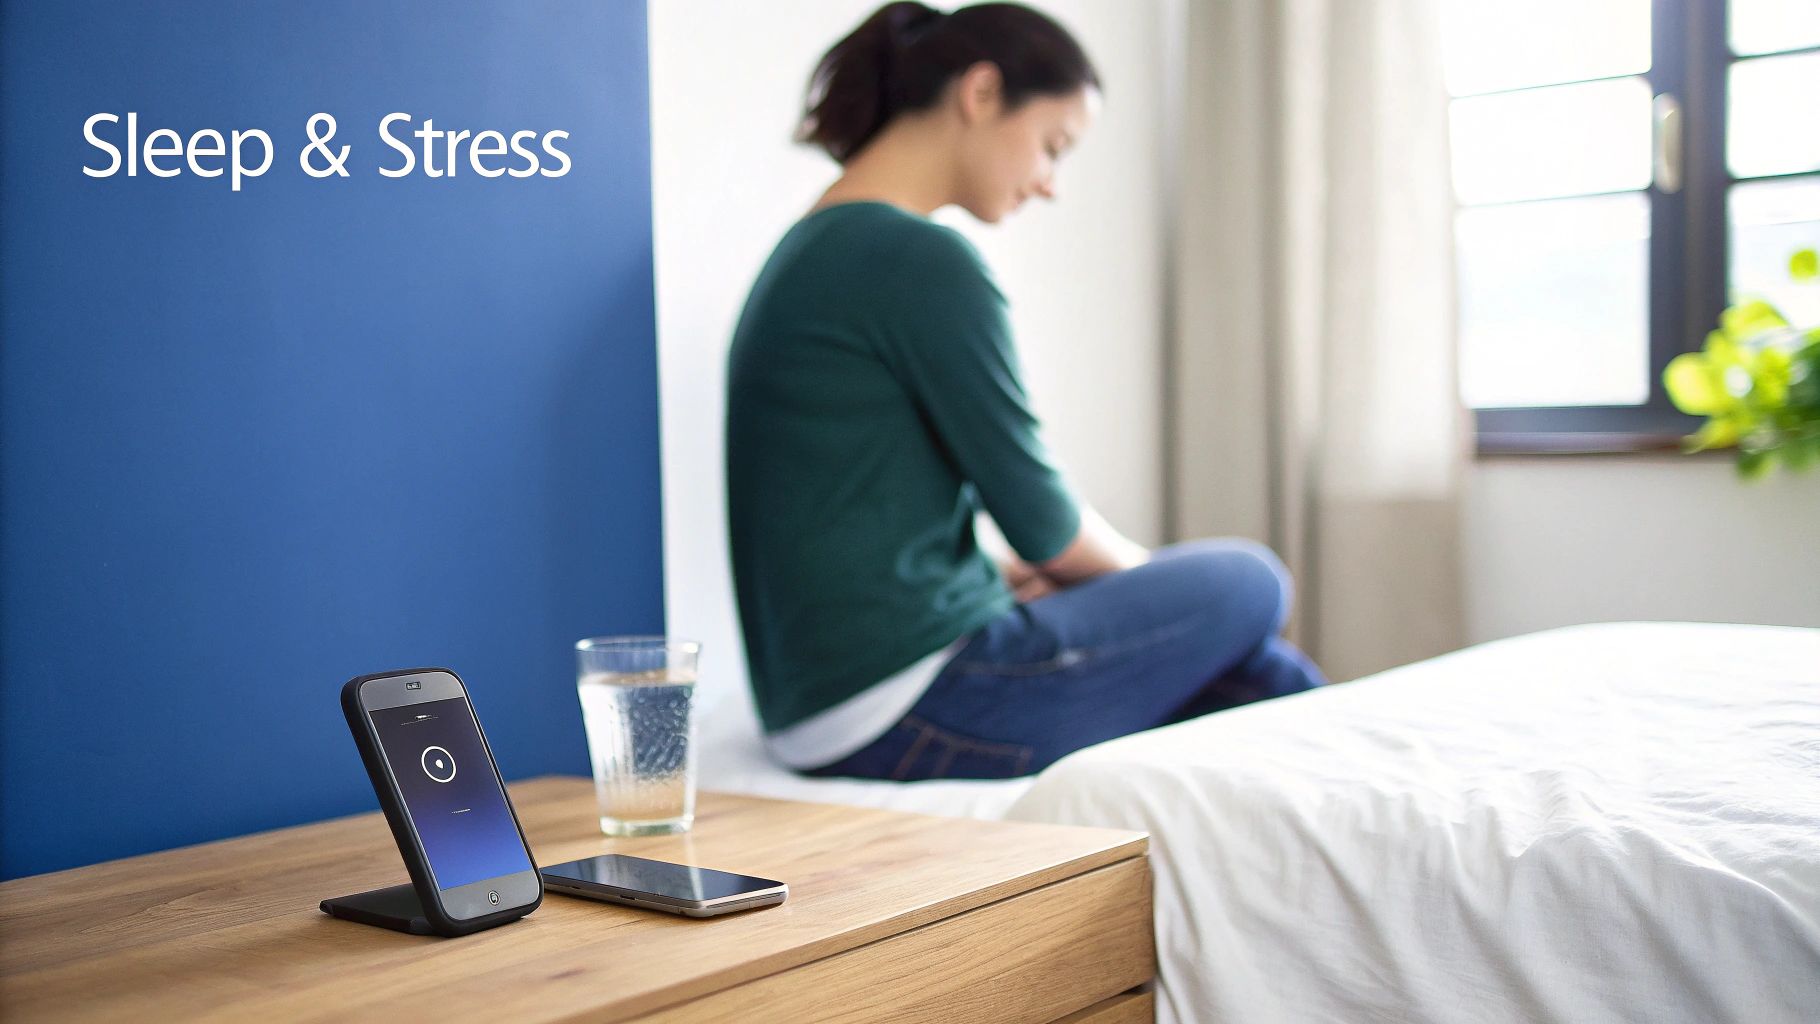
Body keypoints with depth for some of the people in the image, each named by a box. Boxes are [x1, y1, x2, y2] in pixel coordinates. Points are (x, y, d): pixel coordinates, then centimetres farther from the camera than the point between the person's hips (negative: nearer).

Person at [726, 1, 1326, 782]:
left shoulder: (810, 250, 13)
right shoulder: (923, 262, -17)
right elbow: (1035, 511, -11)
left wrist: (1003, 578, 7)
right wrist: (1140, 571, 10)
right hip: (907, 713, -9)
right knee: (1245, 582, 5)